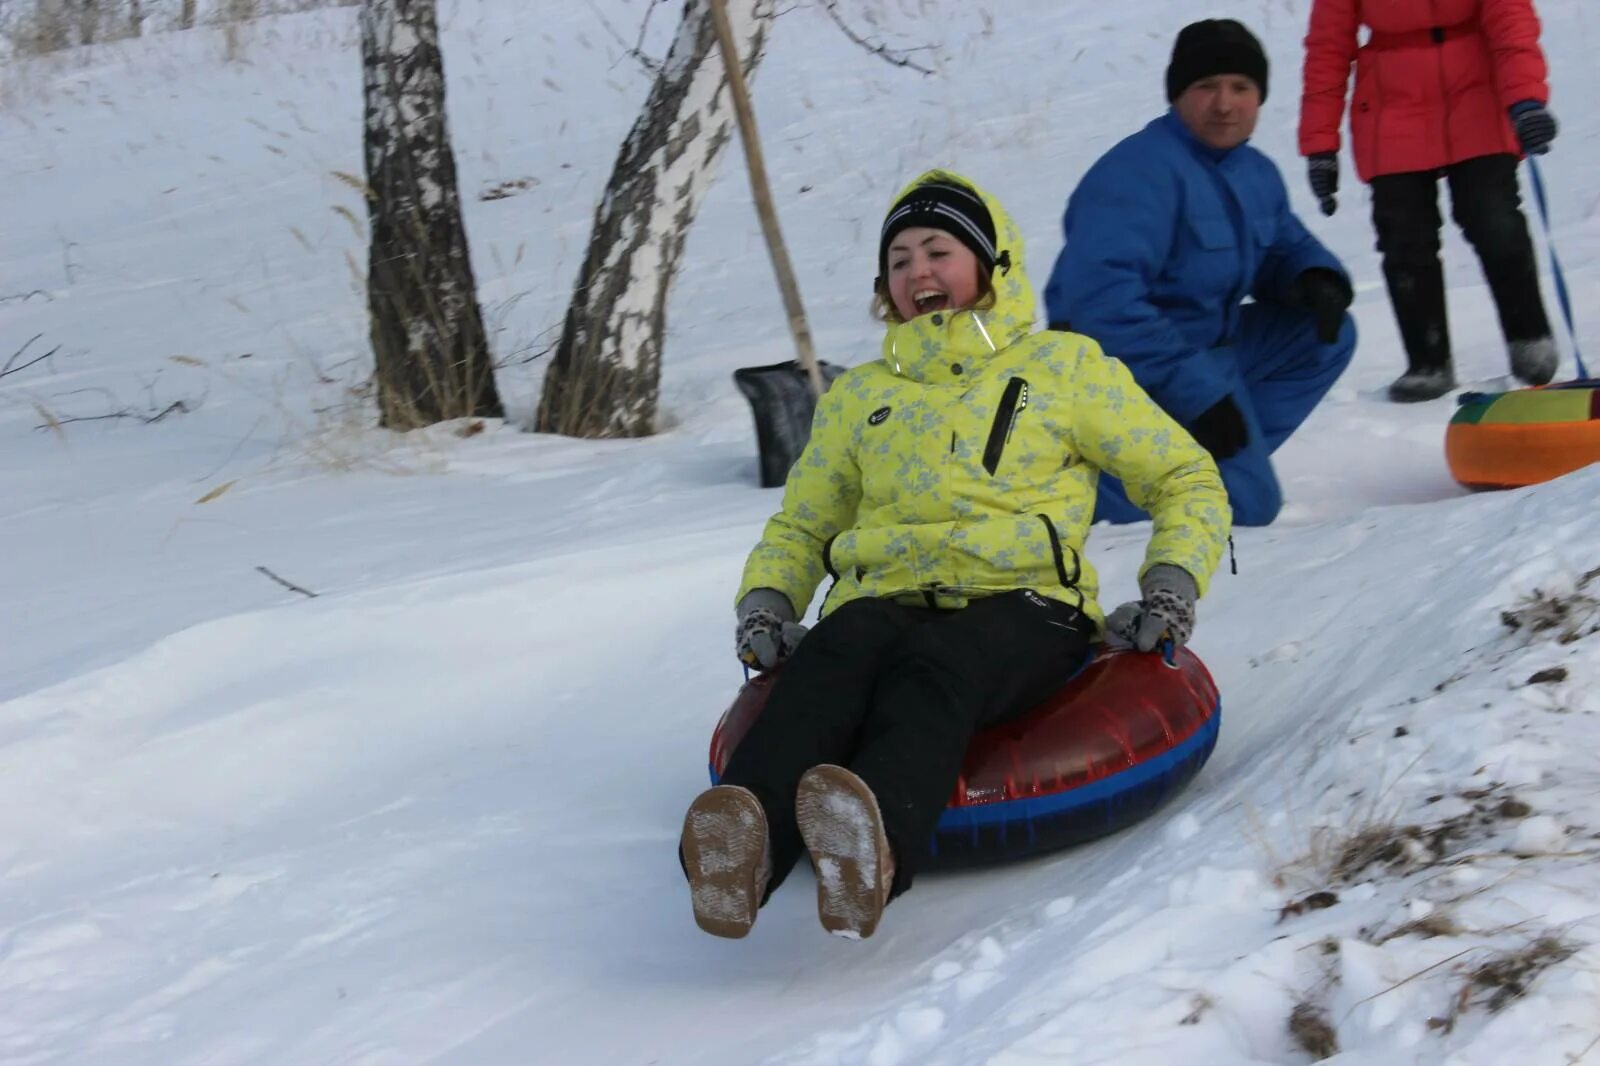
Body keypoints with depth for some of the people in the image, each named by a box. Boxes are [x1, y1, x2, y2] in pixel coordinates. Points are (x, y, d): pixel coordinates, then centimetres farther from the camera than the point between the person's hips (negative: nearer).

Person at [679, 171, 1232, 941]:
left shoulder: (1063, 368, 20)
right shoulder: (856, 397, 29)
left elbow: (1188, 480, 21)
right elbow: (798, 527, 35)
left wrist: (1170, 588, 3)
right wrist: (765, 604, 12)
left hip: (1020, 603, -2)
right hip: (882, 601, 2)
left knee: (932, 670, -40)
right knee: (828, 666, -36)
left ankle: (874, 848, -69)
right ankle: (741, 847, -64)